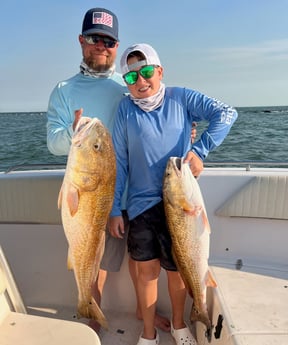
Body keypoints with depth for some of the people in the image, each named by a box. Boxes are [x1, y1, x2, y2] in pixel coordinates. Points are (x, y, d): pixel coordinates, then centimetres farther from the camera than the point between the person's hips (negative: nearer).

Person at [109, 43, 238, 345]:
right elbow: (119, 161, 0)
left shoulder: (181, 98, -1)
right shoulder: (126, 108, -1)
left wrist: (198, 151, -16)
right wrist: (114, 209, -2)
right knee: (147, 269, 10)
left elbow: (226, 114, -6)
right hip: (141, 203, 0)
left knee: (177, 269, 14)